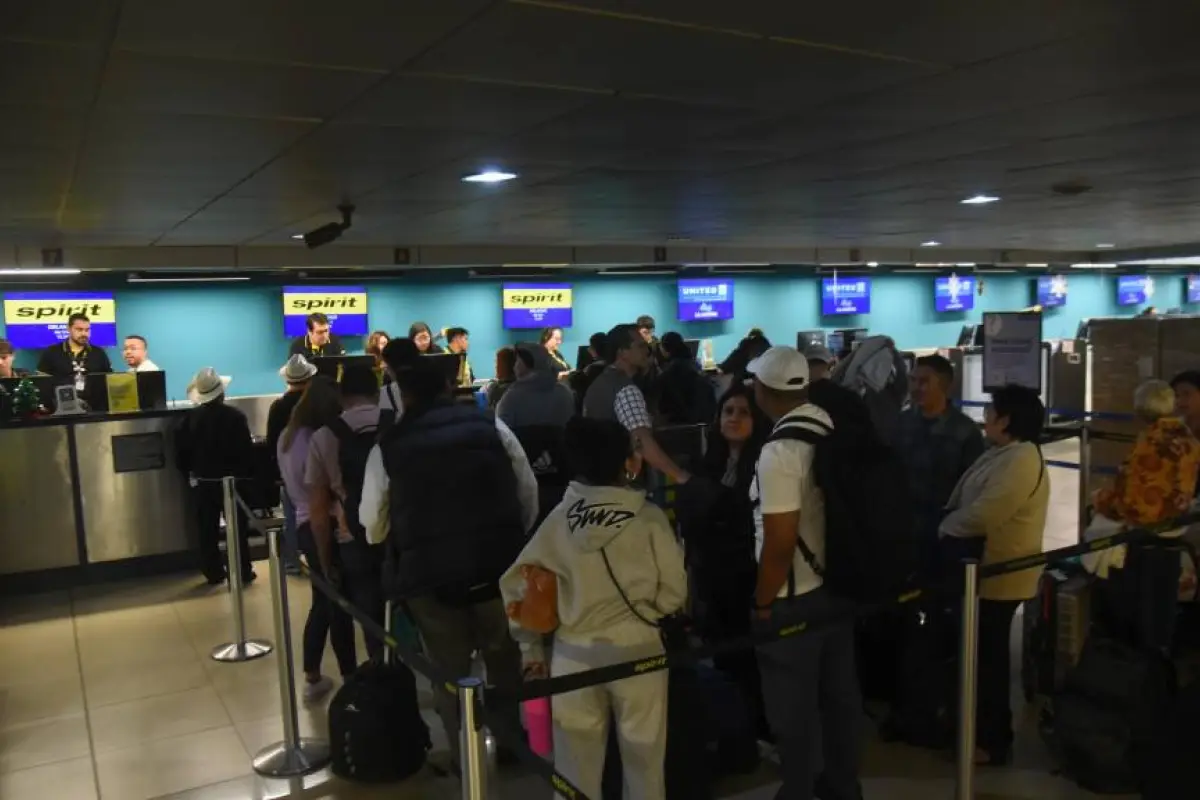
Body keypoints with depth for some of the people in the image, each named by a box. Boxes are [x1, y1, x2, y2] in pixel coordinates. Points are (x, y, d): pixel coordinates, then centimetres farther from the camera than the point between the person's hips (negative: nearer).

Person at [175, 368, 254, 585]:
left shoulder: (190, 417, -4)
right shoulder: (235, 416, -13)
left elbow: (181, 451, 1)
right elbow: (246, 450, -11)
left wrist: (190, 471, 16)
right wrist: (245, 473, 3)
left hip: (202, 482, 3)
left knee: (208, 530, 10)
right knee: (238, 528, 6)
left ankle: (214, 573, 14)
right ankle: (243, 572, 8)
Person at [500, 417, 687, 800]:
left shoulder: (559, 519, -3)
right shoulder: (648, 517, -10)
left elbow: (517, 581, 1)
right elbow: (673, 593, -6)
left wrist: (530, 646, 10)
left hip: (574, 654, 2)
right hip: (637, 651, -2)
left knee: (577, 765, 15)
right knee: (643, 760, 16)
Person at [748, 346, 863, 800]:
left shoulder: (780, 450, -24)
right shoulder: (835, 428, -2)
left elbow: (780, 542, -24)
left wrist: (763, 601, -10)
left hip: (794, 601, -8)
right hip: (838, 585, 8)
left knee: (794, 709, 8)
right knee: (840, 694, 21)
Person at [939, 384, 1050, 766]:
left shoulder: (1021, 460, -22)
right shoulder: (1003, 454, 11)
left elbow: (981, 516, -28)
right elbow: (969, 505, 14)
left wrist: (944, 528, -12)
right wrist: (950, 524, -3)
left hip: (997, 575, -10)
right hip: (986, 570, 10)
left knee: (989, 657, 2)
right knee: (982, 654, 19)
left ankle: (993, 742, 16)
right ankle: (983, 729, 34)